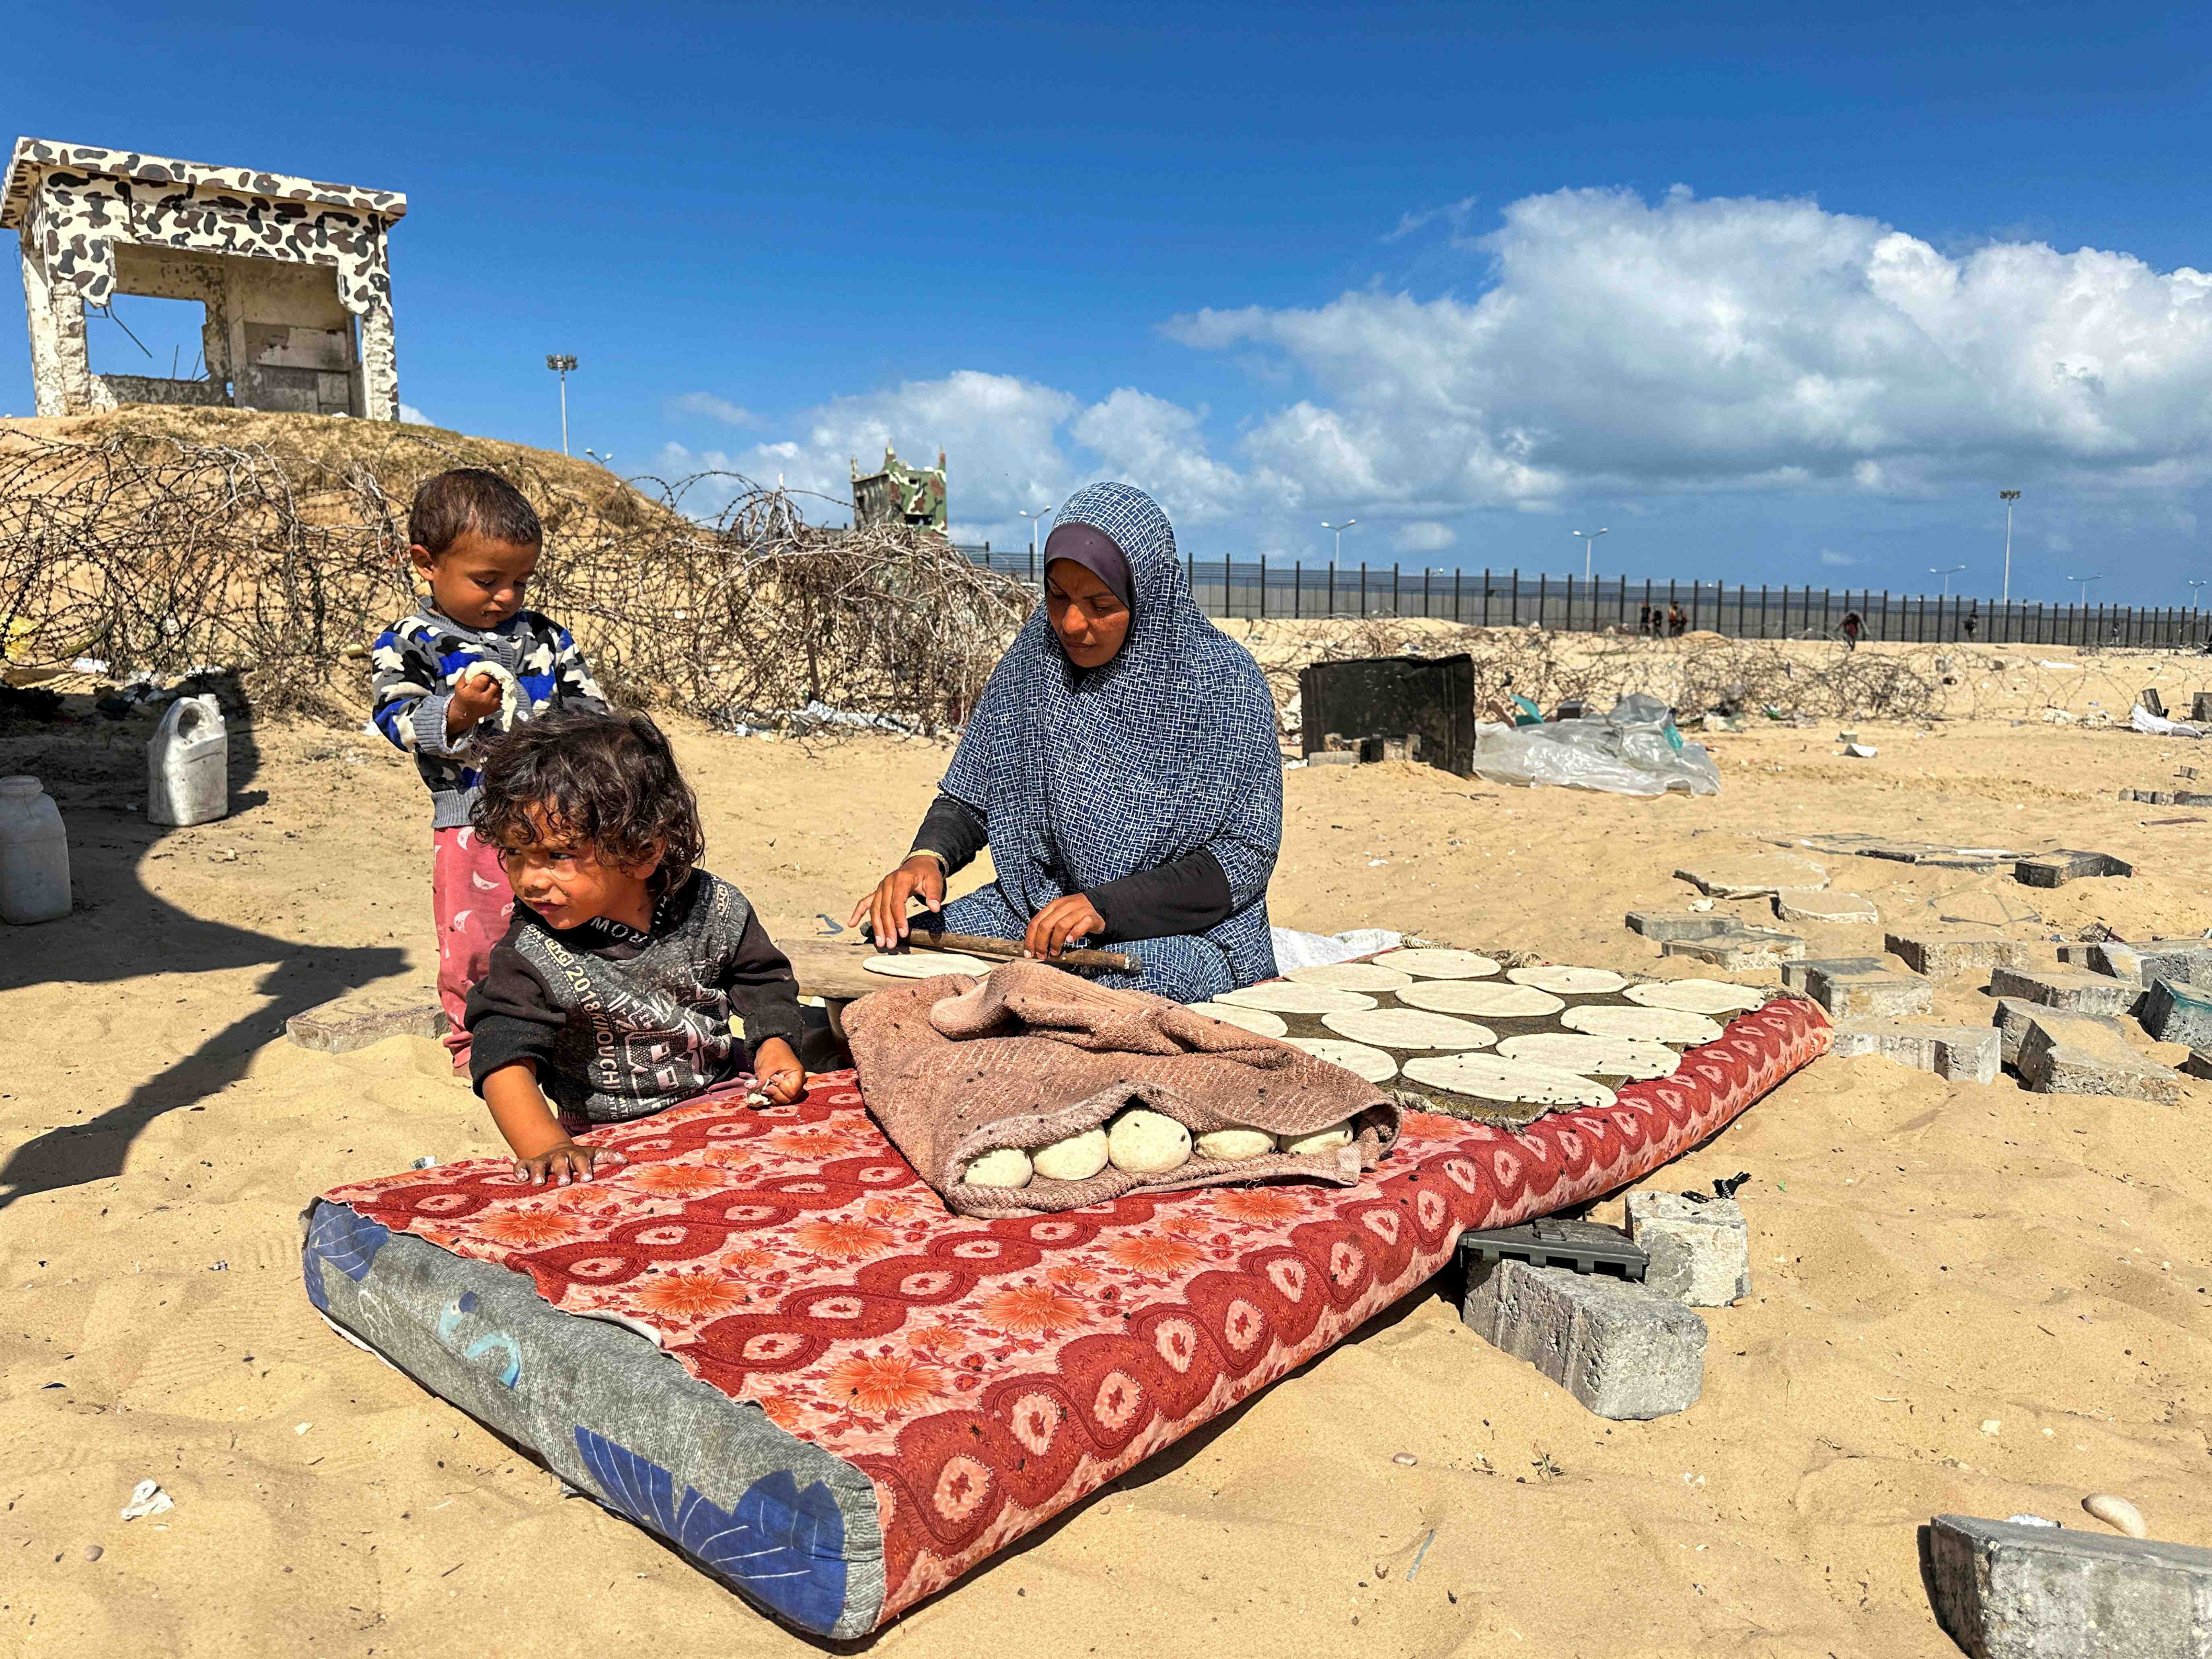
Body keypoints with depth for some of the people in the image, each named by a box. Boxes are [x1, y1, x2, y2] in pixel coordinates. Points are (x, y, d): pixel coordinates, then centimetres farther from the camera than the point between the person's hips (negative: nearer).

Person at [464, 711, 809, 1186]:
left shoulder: (712, 909, -6)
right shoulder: (530, 956, -14)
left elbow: (763, 981, 10)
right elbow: (505, 1058, -23)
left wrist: (776, 1045, -8)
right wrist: (547, 1147, -39)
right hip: (612, 1146, -2)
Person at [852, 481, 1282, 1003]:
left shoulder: (1223, 680, -12)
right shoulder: (1034, 659, 2)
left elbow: (1245, 858, -13)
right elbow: (968, 798, 9)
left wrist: (1105, 907, -24)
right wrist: (928, 857, -14)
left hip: (1188, 931, -5)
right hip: (1036, 909, 5)